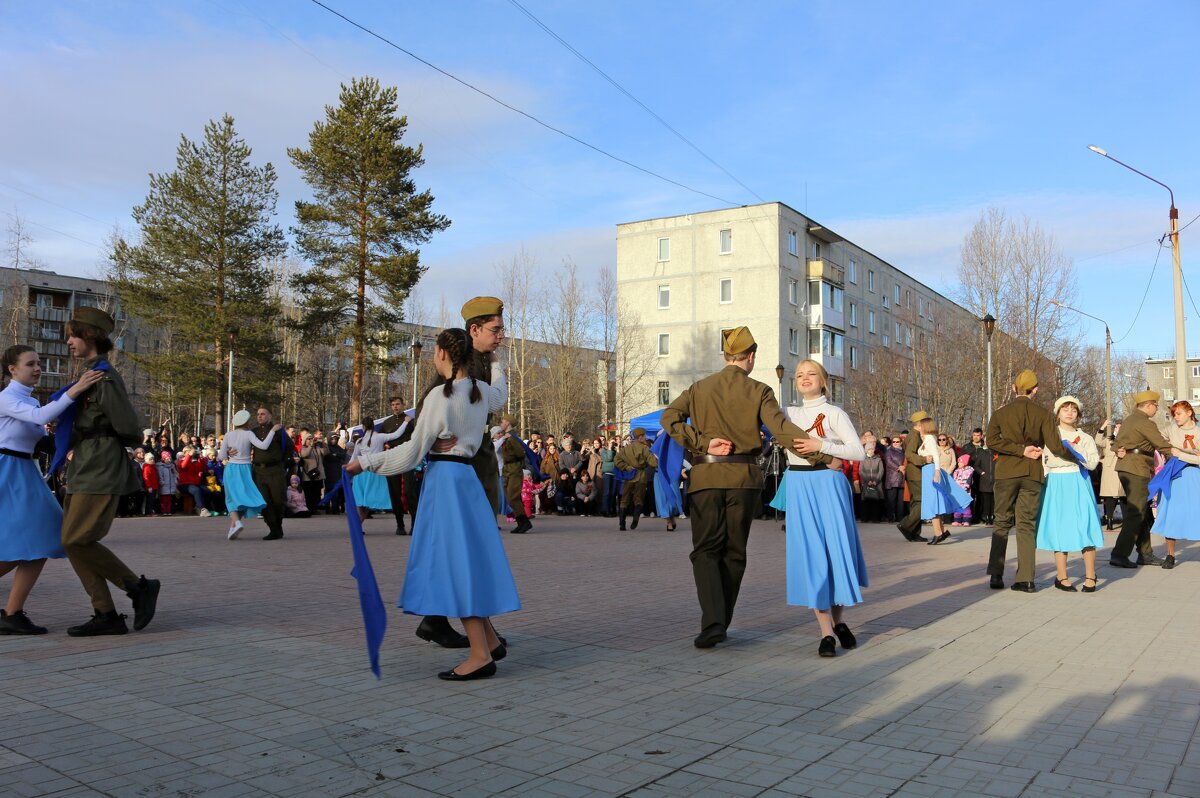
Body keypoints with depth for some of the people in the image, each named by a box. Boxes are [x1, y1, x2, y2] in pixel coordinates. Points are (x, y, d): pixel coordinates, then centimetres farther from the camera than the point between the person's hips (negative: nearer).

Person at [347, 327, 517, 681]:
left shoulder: (439, 396, -14)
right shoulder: (482, 392, 7)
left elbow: (413, 451, -10)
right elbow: (499, 400, 34)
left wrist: (366, 461, -1)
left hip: (444, 479, -8)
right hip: (466, 475, 8)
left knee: (455, 561, -5)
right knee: (469, 559, 15)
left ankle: (480, 654, -3)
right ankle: (490, 640, 20)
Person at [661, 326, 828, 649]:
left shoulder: (700, 388, 6)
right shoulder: (759, 391, -1)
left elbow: (669, 417, -6)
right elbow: (781, 428, -12)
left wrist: (703, 443, -8)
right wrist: (821, 454, -14)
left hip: (706, 477, 0)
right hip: (744, 477, 0)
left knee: (706, 550, 4)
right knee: (734, 551, 12)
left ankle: (712, 621, -15)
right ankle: (721, 622, 17)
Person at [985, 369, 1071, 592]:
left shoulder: (1001, 413, 2)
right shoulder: (1043, 414, -1)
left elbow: (992, 441, -12)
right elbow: (1055, 446, -7)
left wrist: (1021, 450, -10)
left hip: (1006, 473, 0)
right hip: (1032, 475, 0)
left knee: (1002, 523, 9)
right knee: (1027, 525, 5)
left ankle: (996, 575, 3)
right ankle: (1025, 579, 0)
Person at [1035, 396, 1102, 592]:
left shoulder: (1085, 438, 11)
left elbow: (1093, 463, -1)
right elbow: (1044, 463, 4)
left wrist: (1076, 451, -12)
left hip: (1079, 484, 1)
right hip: (1056, 485, -1)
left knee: (1085, 527, -7)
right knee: (1059, 529, -1)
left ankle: (1090, 577, 2)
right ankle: (1062, 578, 6)